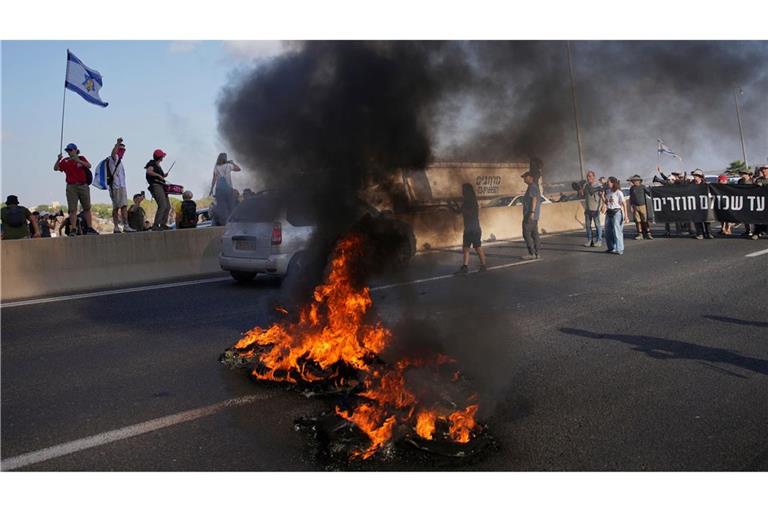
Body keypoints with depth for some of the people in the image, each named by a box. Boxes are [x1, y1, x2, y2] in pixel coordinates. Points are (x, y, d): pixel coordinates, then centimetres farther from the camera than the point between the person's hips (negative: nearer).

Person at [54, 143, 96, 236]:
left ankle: (89, 228, 8)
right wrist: (58, 160, -15)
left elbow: (89, 166, -10)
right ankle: (73, 230, -6)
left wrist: (79, 161, -23)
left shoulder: (81, 158, 8)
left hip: (83, 186, 0)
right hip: (71, 187, 0)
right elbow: (55, 168, 1)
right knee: (73, 209, -5)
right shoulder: (65, 161, 9)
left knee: (87, 208, 4)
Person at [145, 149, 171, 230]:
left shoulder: (158, 166, 22)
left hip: (161, 186, 10)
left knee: (168, 207, 10)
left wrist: (163, 176, 11)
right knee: (163, 206, -20)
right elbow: (148, 171, -23)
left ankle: (163, 224, 16)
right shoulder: (152, 164, -4)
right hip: (155, 186, -10)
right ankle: (155, 225, -21)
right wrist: (159, 175, -21)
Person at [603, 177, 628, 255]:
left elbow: (624, 204, -9)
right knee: (608, 231, 9)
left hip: (617, 212, -7)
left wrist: (625, 214, -14)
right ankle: (611, 248, 21)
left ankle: (619, 249, -3)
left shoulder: (618, 192, -9)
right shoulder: (607, 191, 11)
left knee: (617, 231, -7)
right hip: (609, 212, 7)